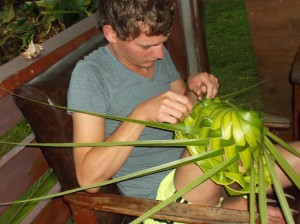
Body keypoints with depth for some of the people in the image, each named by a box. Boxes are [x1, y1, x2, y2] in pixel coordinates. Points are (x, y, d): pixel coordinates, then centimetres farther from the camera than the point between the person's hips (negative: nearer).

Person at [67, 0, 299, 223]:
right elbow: (88, 177, -23)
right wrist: (141, 113, -32)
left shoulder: (157, 54, 2)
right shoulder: (90, 75, -18)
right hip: (160, 193, -6)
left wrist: (194, 91, -7)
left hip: (195, 169, 6)